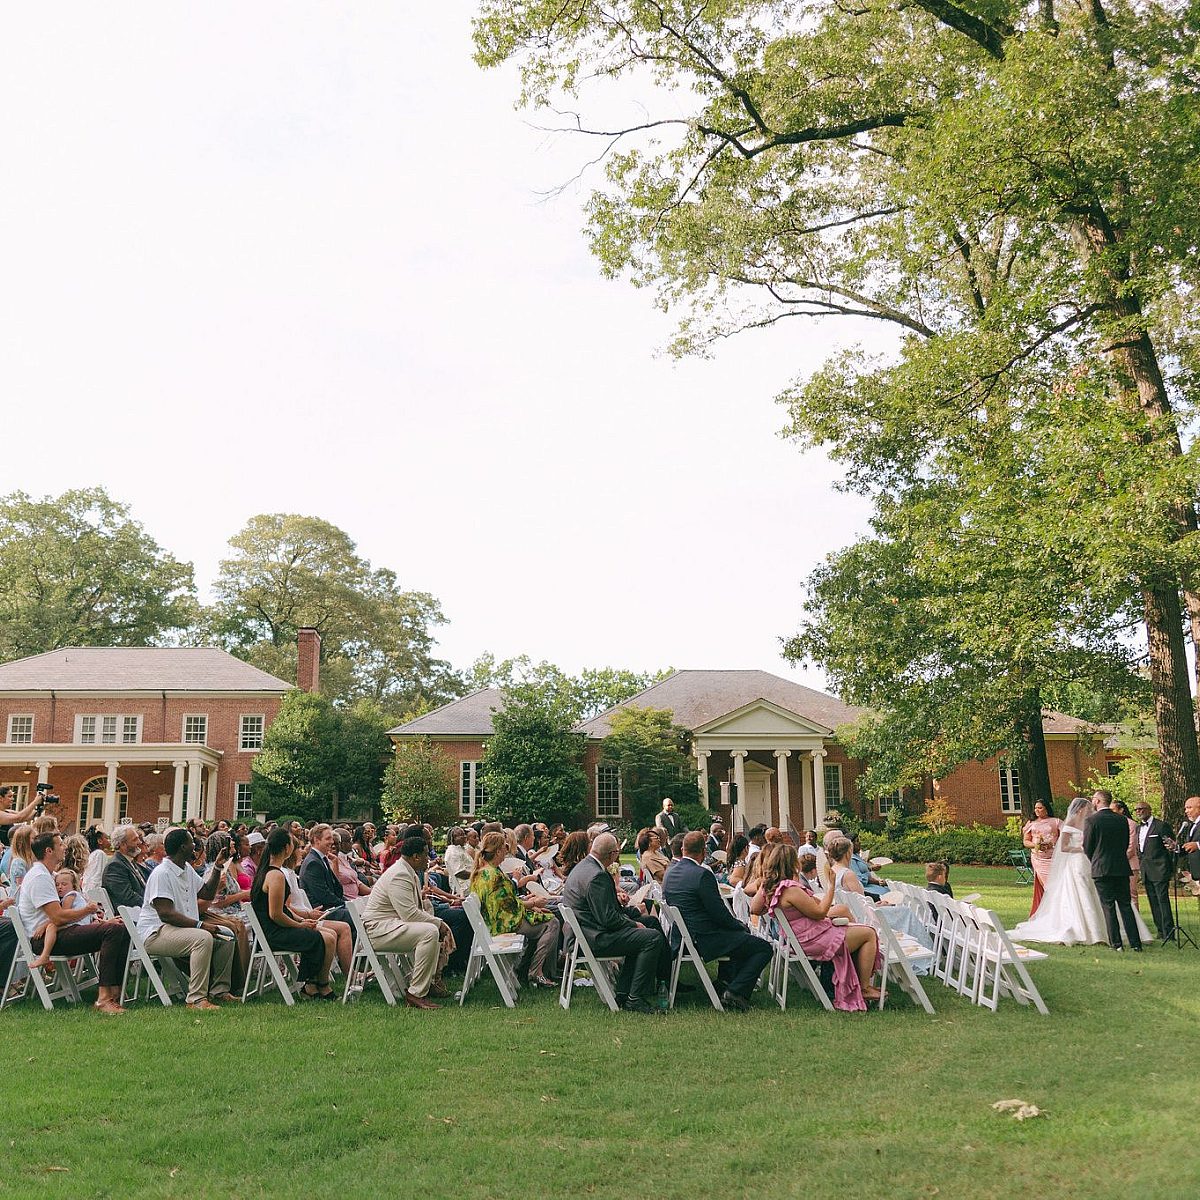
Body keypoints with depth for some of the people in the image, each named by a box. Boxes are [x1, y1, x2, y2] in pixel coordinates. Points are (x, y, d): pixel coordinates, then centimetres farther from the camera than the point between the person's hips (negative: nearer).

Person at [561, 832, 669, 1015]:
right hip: (595, 939, -11)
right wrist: (634, 924, -9)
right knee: (653, 937, -15)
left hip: (580, 935, 11)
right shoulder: (597, 876, -22)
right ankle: (635, 999, -10)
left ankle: (623, 994, 18)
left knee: (639, 936, 23)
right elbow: (608, 919, -23)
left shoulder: (582, 867, 12)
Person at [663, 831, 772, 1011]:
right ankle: (735, 992, -10)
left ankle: (725, 980, 33)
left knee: (737, 931, 34)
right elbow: (719, 913, -20)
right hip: (703, 940, -9)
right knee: (765, 948, -3)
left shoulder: (670, 873, 6)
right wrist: (741, 927, 2)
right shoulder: (702, 874, -20)